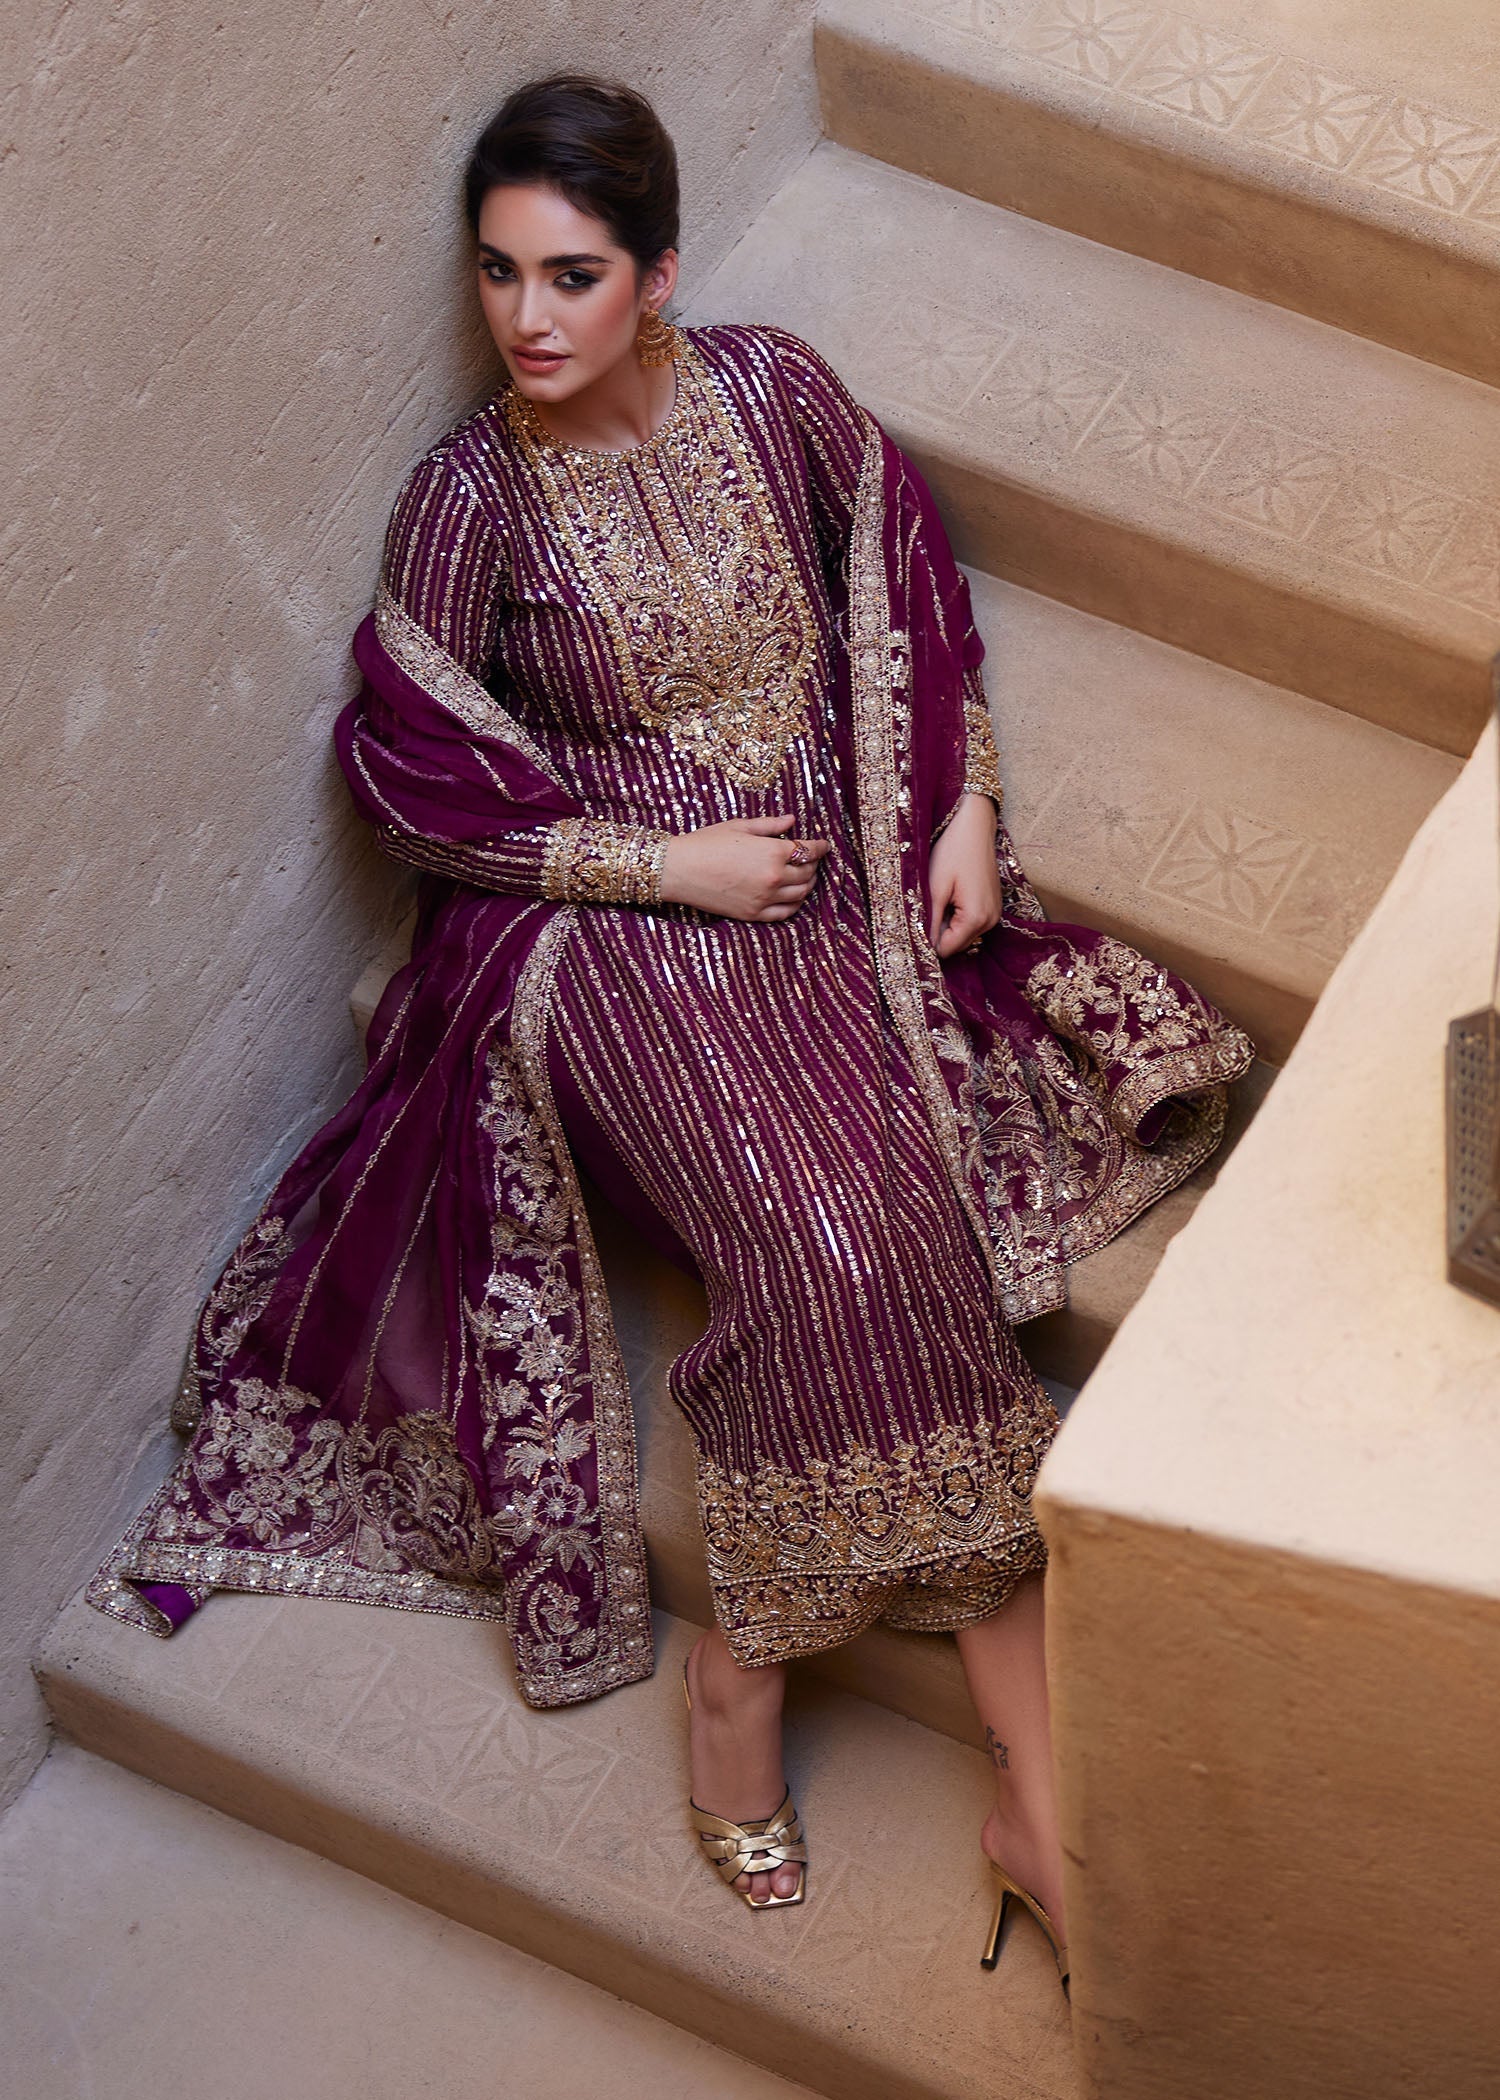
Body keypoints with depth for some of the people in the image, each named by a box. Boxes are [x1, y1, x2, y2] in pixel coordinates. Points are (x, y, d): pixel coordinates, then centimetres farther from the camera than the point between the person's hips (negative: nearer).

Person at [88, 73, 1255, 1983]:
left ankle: (748, 1666, -12)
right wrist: (661, 860, -9)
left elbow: (906, 582, 15)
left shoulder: (772, 390, 2)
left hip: (830, 878, 4)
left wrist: (965, 803, 4)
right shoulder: (470, 499, -7)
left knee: (895, 1226, -23)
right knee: (827, 1235, -27)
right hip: (616, 927, -4)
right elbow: (404, 766, -5)